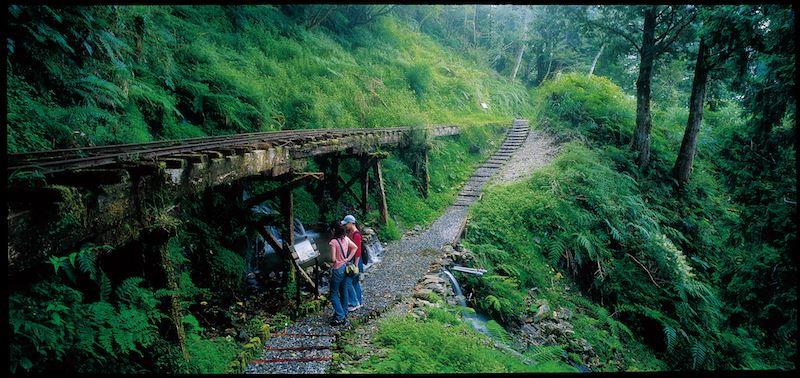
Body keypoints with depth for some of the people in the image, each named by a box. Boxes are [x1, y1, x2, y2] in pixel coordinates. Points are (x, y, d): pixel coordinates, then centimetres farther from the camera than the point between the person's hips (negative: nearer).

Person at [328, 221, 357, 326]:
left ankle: (340, 317, -2)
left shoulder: (333, 242, -22)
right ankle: (344, 312, 32)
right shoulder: (345, 238, 0)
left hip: (337, 269, -8)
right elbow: (355, 247, 8)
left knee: (334, 294, 1)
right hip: (345, 267, 8)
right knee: (343, 291, 20)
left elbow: (333, 259, -23)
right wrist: (348, 259, 6)